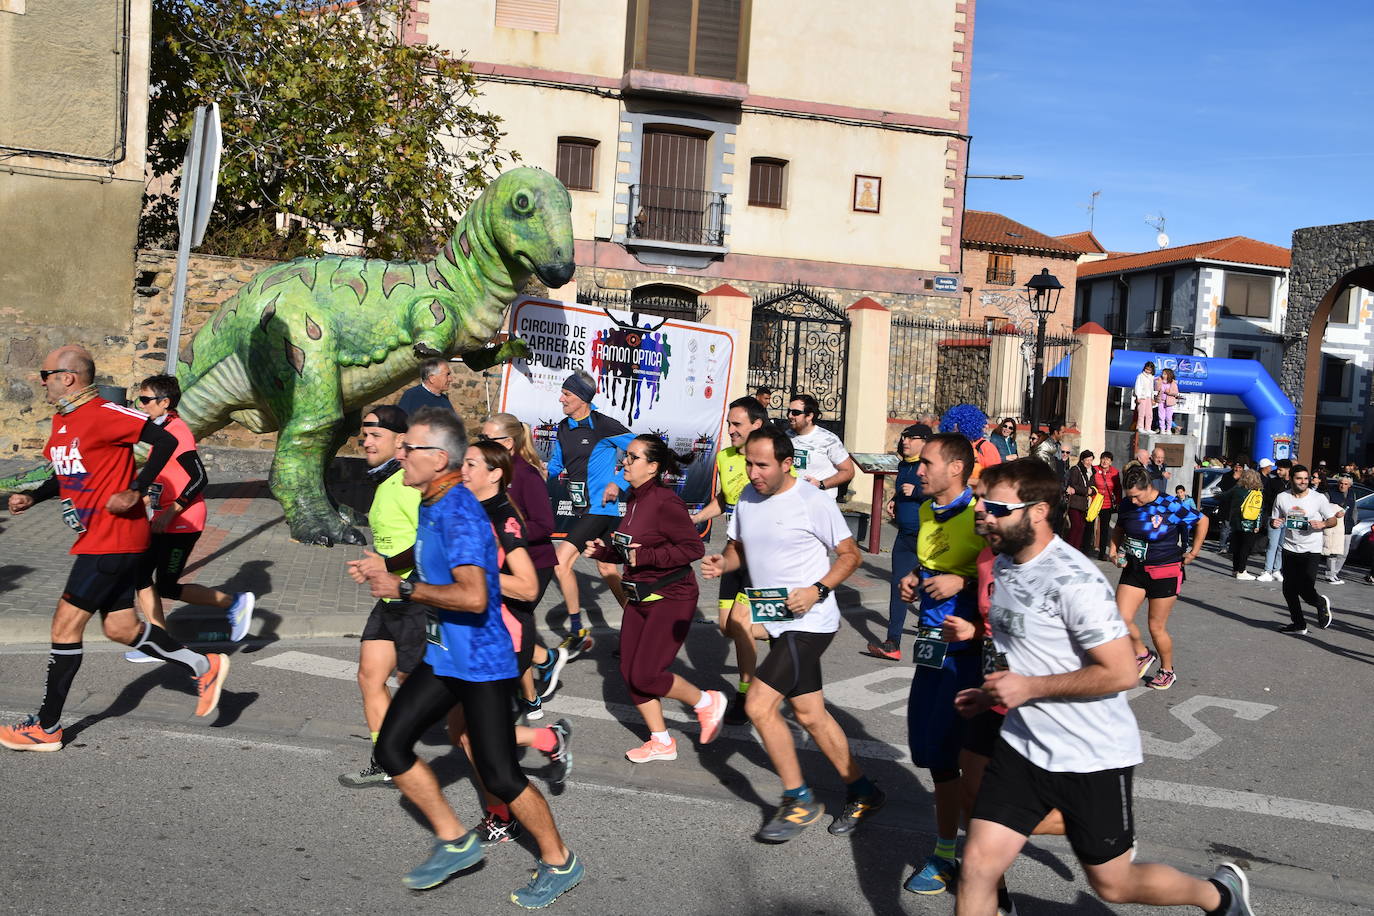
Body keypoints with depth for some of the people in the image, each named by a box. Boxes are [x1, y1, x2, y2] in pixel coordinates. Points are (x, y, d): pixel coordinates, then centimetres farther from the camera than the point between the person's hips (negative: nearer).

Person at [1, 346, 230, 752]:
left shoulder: (104, 414, -16)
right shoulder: (61, 421, 14)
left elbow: (166, 441, -22)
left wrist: (136, 491, -24)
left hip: (114, 538, -10)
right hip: (97, 538, 10)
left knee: (66, 624, -2)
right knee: (121, 628, 12)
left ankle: (46, 728, 9)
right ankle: (204, 667, 21)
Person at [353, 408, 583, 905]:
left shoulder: (458, 514, -23)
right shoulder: (431, 506, 8)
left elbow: (473, 597, -33)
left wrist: (403, 588, -25)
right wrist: (382, 575, 12)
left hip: (483, 663, -10)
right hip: (443, 656, 10)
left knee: (499, 776, -3)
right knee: (391, 749, 8)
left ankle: (559, 863, 18)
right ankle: (454, 841, 23)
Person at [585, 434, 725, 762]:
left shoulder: (665, 502, -19)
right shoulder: (635, 499, 7)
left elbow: (694, 548, -24)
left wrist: (644, 556, -24)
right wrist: (604, 552, 3)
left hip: (670, 599, -9)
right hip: (640, 597, 9)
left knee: (645, 676, -9)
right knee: (629, 674, 8)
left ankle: (707, 702, 16)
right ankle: (661, 742, 24)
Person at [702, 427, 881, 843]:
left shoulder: (813, 501, -14)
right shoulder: (747, 498, 5)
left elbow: (850, 554, -7)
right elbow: (737, 546, 16)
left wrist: (817, 590, -21)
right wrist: (722, 563, -7)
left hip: (810, 622, -8)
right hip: (778, 622, 8)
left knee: (759, 705, -13)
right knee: (809, 715, 14)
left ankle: (799, 801, 4)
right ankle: (862, 793, 31)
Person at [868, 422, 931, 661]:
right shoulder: (903, 465, 13)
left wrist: (916, 492, -22)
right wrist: (894, 500, 12)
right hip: (905, 536, 7)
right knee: (898, 585, 0)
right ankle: (893, 643, 0)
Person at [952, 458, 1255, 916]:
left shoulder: (1074, 581, -23)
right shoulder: (1003, 564, 4)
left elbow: (1121, 673, -24)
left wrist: (1029, 688, -21)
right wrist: (995, 692, 7)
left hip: (1092, 755, -7)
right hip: (1022, 745, 7)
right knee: (977, 868, 0)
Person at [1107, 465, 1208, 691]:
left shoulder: (1170, 506, -16)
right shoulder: (1127, 504, -1)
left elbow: (1201, 520, -3)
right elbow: (1119, 528, 19)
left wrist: (1194, 552, -1)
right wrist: (1113, 547, 3)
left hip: (1165, 573, -5)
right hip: (1133, 569, 5)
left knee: (1157, 627, 3)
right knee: (1121, 619, -8)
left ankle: (1167, 671, 28)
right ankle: (1143, 654, 20)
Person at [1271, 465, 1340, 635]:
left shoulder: (1319, 498, -5)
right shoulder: (1282, 498, 2)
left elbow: (1333, 520, 2)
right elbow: (1274, 519, 12)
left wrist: (1323, 524, -19)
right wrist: (1274, 523, -11)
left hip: (1311, 550, -3)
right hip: (1289, 549, 3)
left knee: (1305, 590, -11)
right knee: (1289, 590, 5)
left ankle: (1322, 603, 24)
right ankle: (1299, 625, 20)